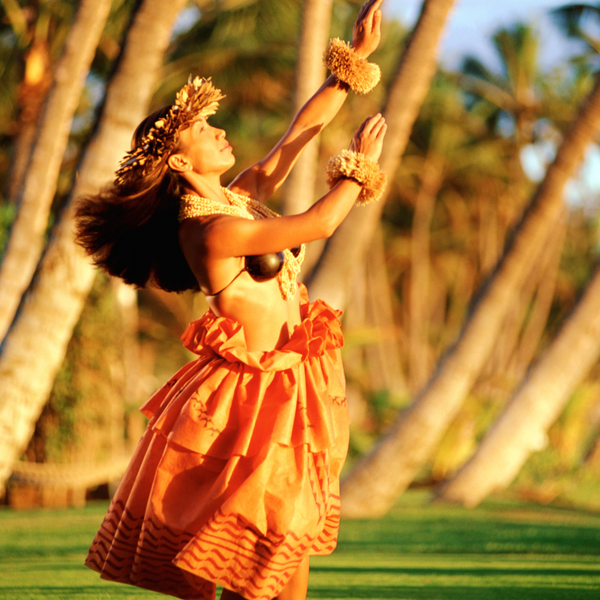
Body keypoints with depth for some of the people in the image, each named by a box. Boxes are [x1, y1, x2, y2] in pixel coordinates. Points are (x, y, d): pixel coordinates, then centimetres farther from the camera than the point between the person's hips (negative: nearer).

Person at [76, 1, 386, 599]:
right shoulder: (208, 230, -20)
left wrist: (355, 57, 8)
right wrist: (360, 164, -3)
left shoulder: (240, 199, 6)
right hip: (254, 395, -9)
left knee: (291, 551, 11)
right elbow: (320, 223, -19)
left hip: (290, 387, 9)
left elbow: (300, 131, 11)